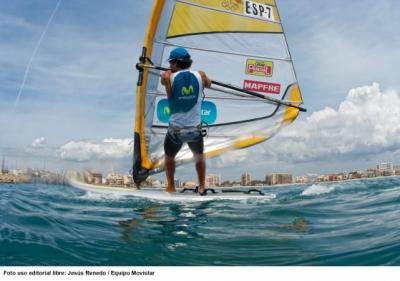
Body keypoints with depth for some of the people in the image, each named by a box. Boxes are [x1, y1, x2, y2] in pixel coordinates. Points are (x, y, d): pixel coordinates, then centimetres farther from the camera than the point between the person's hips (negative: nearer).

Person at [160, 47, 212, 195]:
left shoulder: (168, 77, -10)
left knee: (169, 157, 27)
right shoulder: (200, 75, -5)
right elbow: (208, 84, 19)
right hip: (195, 129, 2)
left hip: (176, 130, -1)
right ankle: (202, 187, 35)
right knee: (199, 156, 28)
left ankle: (171, 187, 36)